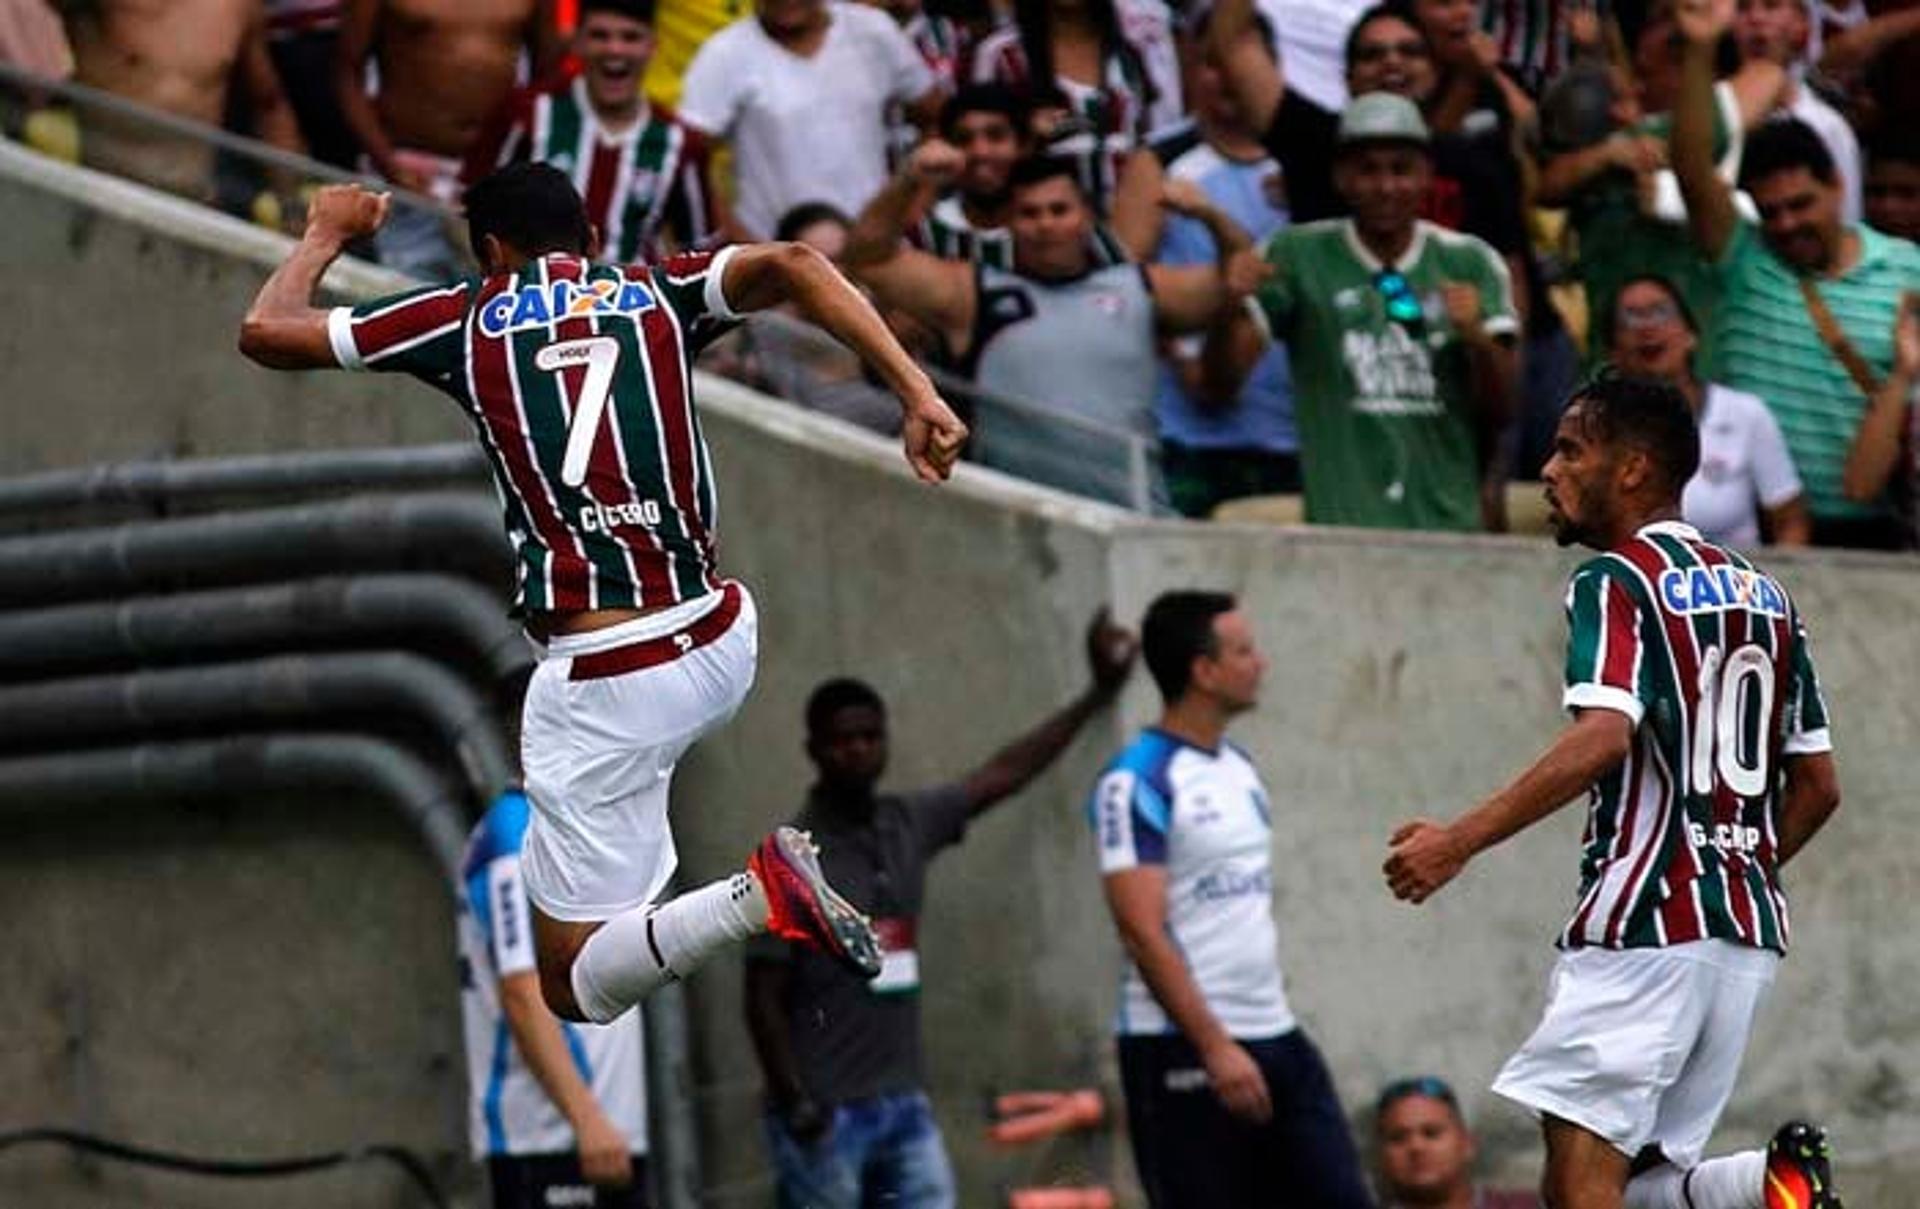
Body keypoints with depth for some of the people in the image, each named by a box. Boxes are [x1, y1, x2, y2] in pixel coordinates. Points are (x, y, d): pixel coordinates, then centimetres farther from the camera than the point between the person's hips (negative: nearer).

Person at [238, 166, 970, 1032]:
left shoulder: (469, 317, 5)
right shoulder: (655, 294, 9)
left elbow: (265, 333, 11)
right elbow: (792, 265, -10)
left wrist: (325, 235, 30)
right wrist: (918, 395, -16)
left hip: (604, 691, -5)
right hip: (722, 645, 5)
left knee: (574, 987, 2)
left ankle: (752, 897, -23)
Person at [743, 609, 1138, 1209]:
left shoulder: (909, 826, 9)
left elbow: (1004, 774, 19)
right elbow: (764, 997, -9)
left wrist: (1098, 692, 19)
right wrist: (794, 1105, -16)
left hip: (905, 1107, 6)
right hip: (826, 1116, -6)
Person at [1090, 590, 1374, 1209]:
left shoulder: (1241, 771, 14)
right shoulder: (1138, 783, -12)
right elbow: (1143, 932, -18)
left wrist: (1275, 1011, 18)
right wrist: (1215, 1046, -23)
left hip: (1274, 1036, 8)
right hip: (1184, 1054, -8)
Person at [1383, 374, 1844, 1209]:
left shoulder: (1616, 582, -5)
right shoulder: (1765, 596, 18)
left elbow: (1602, 738, -22)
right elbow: (1818, 786, 19)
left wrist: (1460, 840, -23)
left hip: (1645, 920, -8)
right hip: (1749, 931, 8)